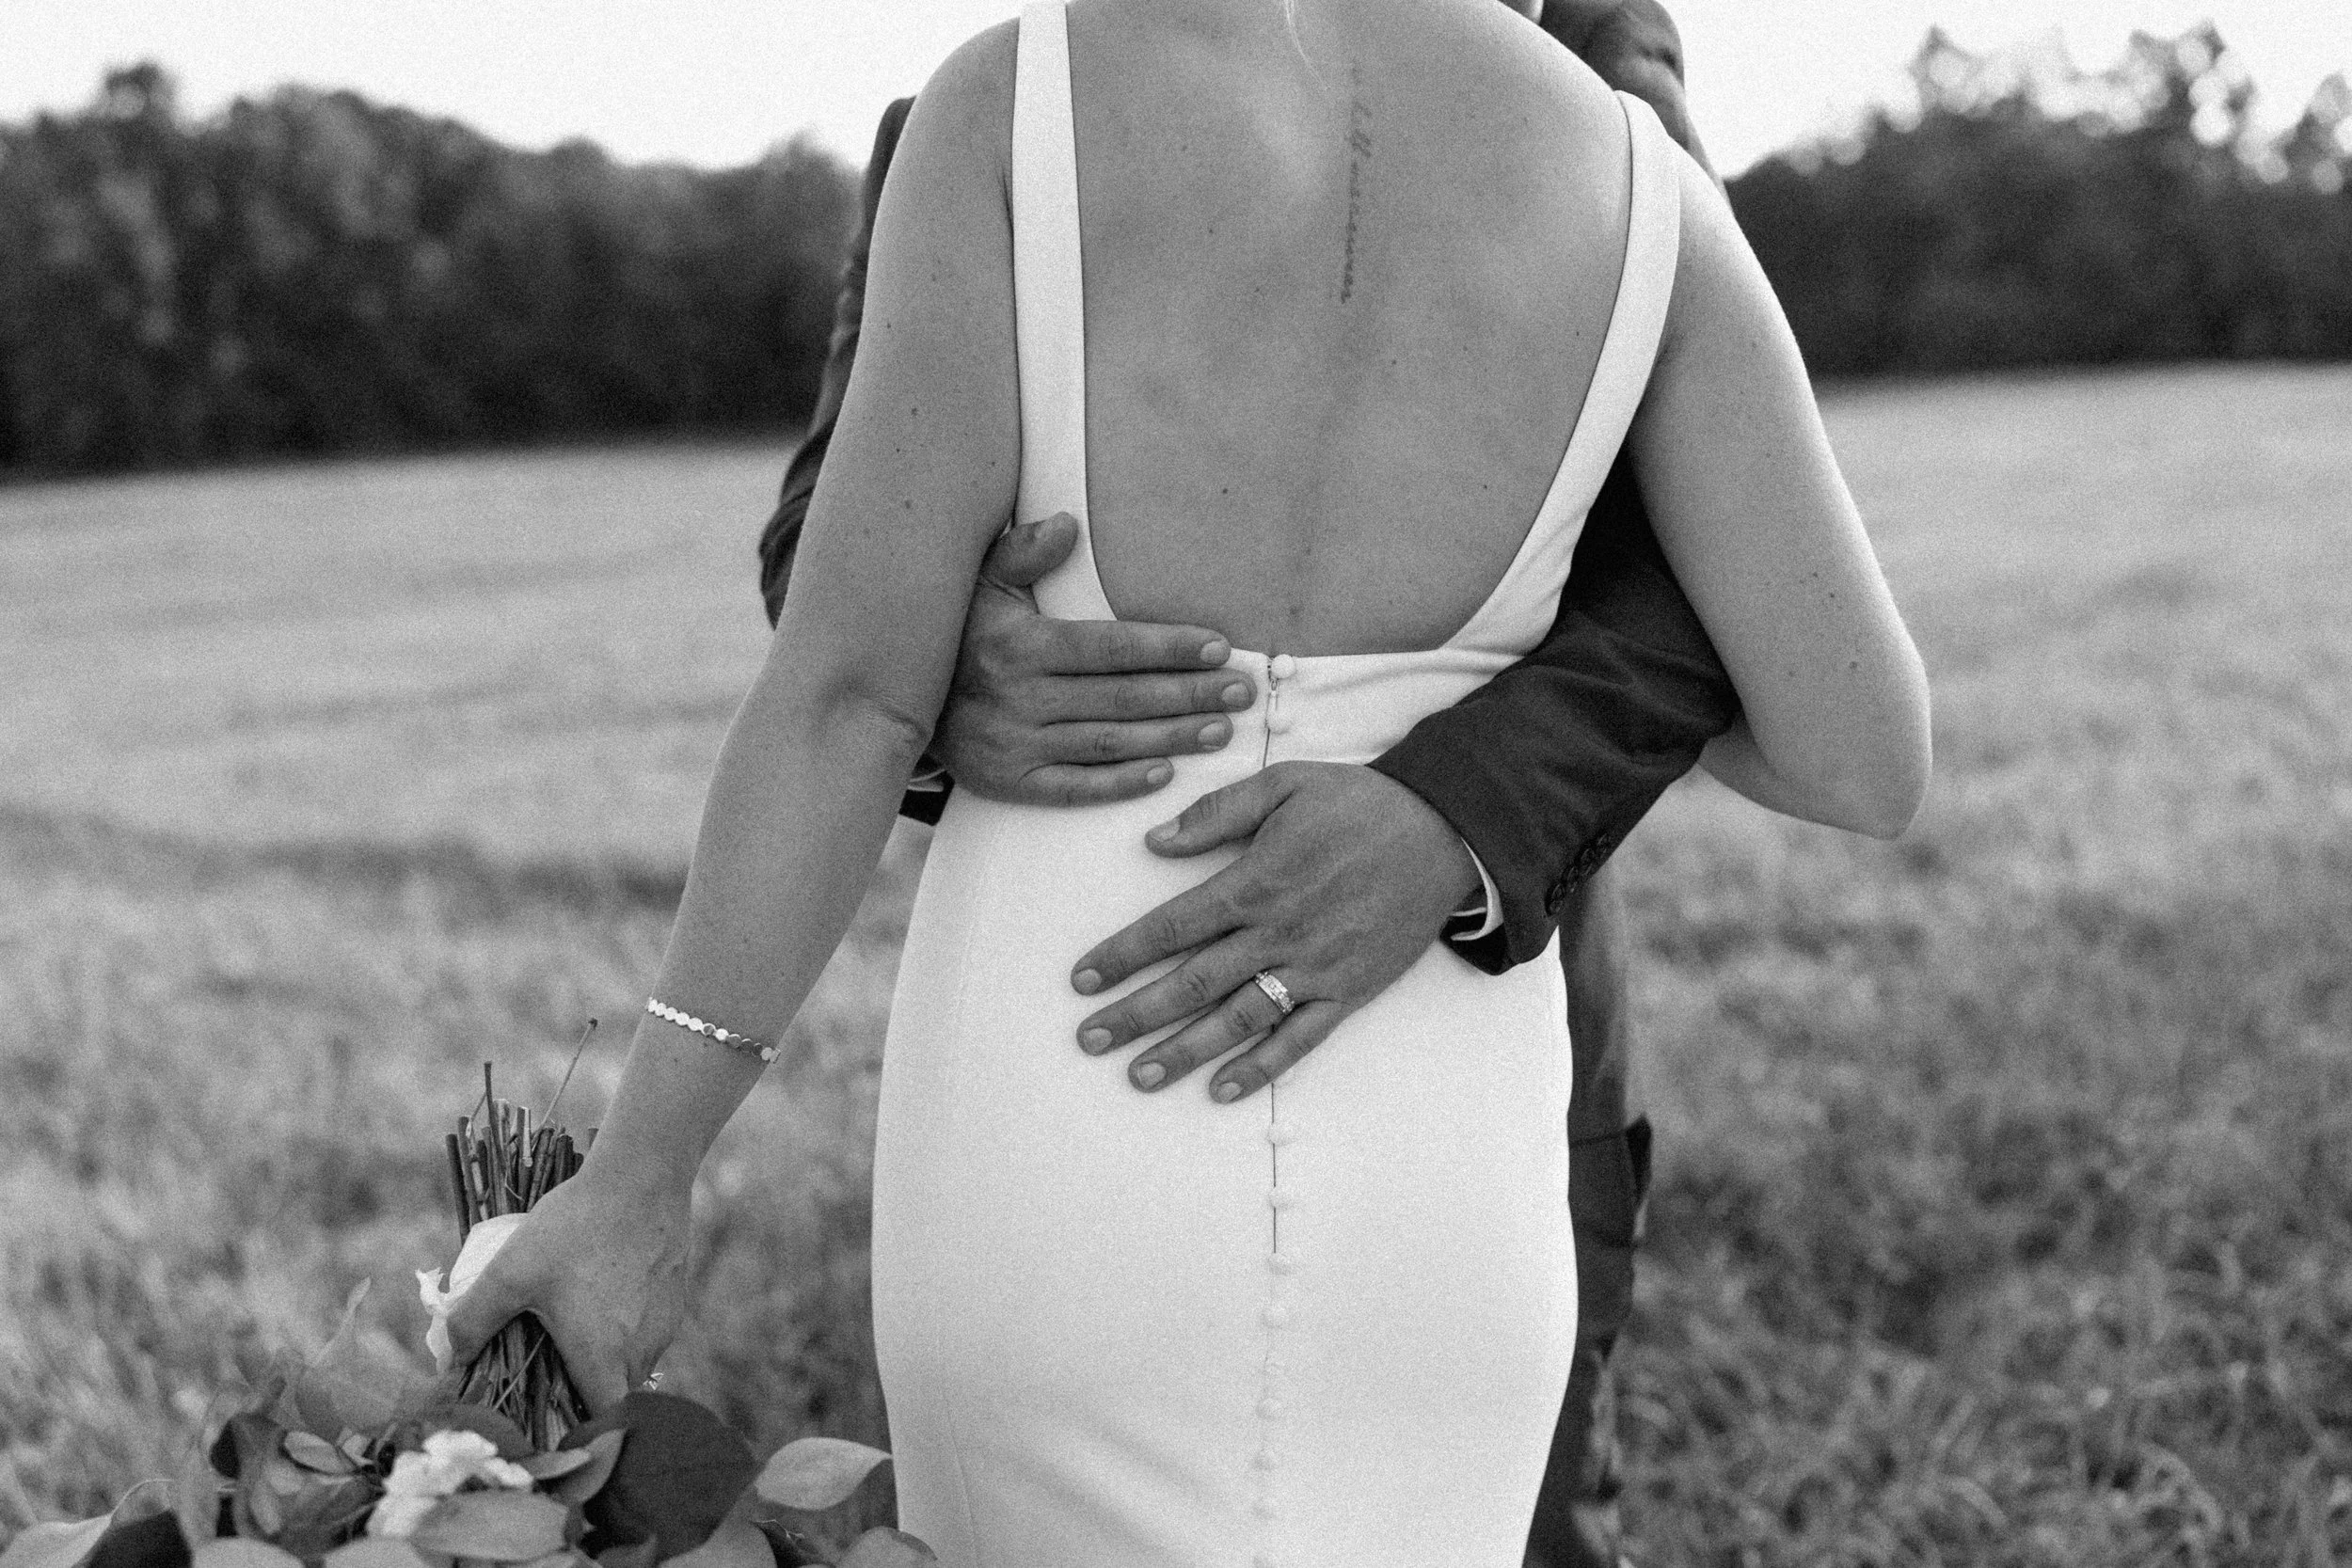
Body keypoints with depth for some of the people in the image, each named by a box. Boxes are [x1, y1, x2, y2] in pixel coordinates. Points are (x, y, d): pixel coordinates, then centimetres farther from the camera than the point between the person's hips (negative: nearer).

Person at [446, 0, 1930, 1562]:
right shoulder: (1648, 191, -3)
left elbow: (848, 688, -11)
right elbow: (1863, 757, -3)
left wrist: (634, 1184, -4)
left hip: (1057, 1150, -1)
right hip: (1409, 1192, 1)